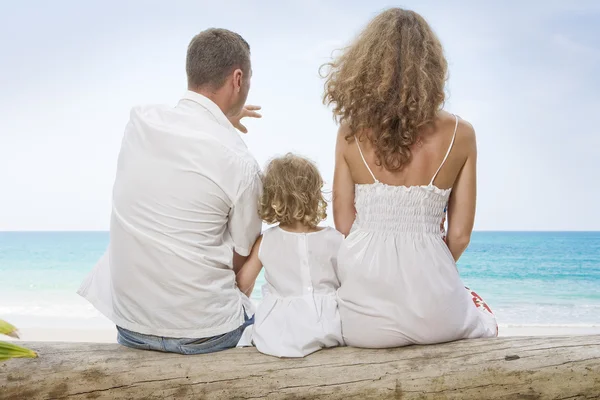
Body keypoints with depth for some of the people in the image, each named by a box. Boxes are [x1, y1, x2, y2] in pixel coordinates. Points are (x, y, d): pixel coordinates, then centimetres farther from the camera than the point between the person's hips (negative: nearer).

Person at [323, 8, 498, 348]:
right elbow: (459, 236, -1)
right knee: (485, 319, 35)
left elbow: (344, 226, 1)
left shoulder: (351, 132, -3)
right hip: (434, 316, 0)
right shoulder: (460, 134, -4)